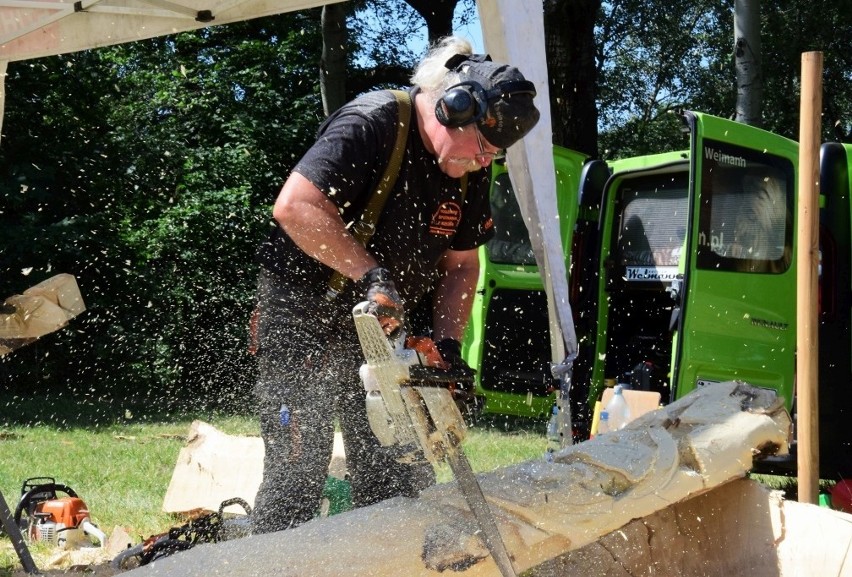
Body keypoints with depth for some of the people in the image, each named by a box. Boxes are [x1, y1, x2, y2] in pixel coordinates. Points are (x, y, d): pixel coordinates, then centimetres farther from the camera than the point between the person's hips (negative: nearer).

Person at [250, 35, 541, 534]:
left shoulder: (471, 175, 0)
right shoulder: (371, 124, -22)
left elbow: (461, 265, 7)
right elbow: (295, 206, -31)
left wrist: (448, 345, -6)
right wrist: (371, 274, -33)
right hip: (301, 309, -7)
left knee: (401, 474, 6)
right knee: (298, 470, -7)